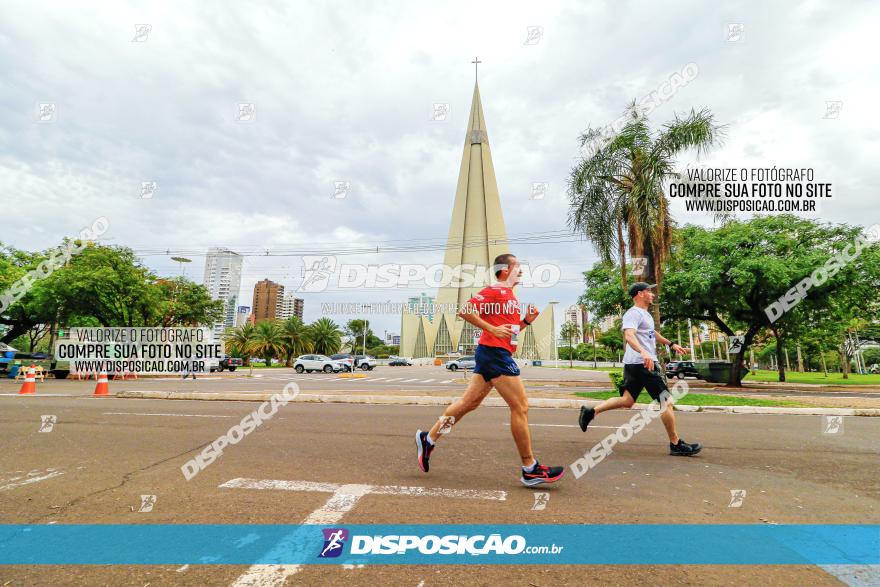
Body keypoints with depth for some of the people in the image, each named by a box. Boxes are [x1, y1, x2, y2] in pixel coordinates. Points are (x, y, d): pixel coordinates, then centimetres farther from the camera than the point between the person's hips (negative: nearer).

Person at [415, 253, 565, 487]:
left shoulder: (509, 295, 20)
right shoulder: (495, 290, -9)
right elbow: (464, 311, -18)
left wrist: (526, 320, 10)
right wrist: (492, 329, -21)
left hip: (492, 354, 10)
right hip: (495, 353, -10)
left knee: (469, 402, 13)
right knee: (520, 407, -4)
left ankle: (429, 438, 22)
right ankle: (530, 469, 7)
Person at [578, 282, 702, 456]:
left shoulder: (645, 314, 22)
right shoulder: (634, 313, -12)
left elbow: (652, 333, 39)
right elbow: (629, 335, -29)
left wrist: (671, 344, 43)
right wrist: (643, 352, -45)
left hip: (633, 364, 10)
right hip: (642, 363, -10)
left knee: (627, 401, 9)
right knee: (666, 402, -1)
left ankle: (591, 411, 6)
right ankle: (676, 445, 10)